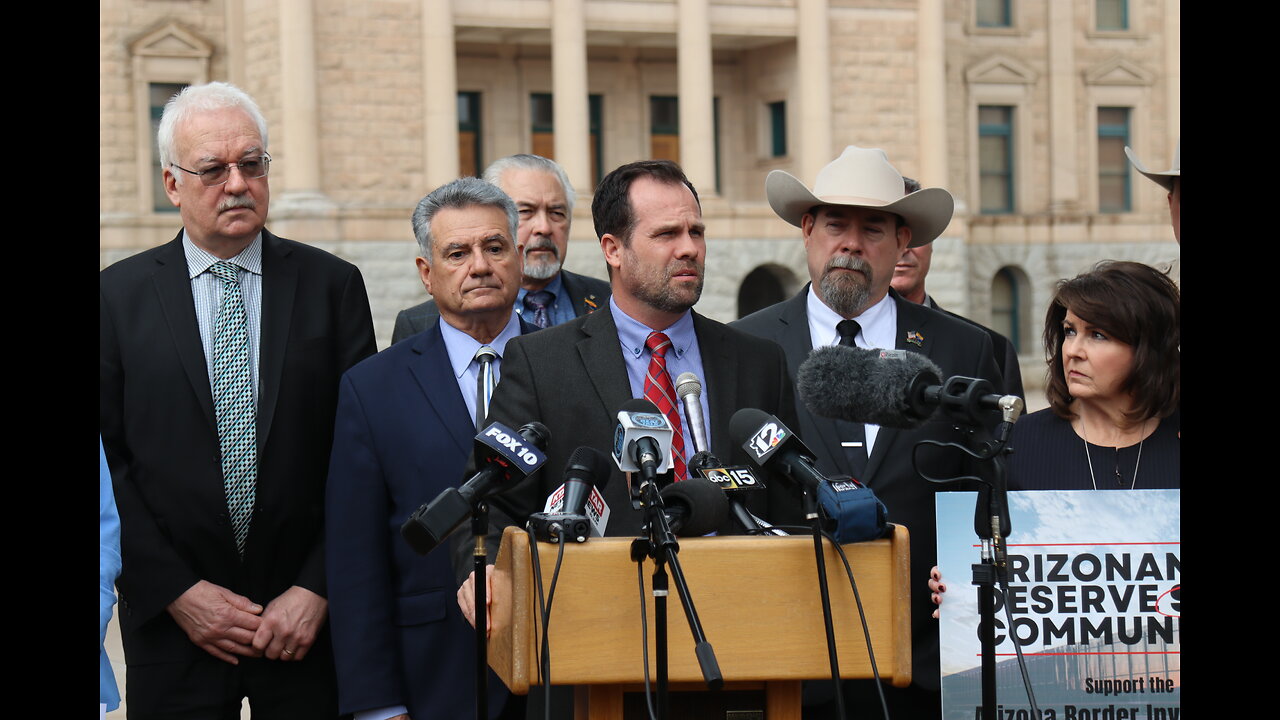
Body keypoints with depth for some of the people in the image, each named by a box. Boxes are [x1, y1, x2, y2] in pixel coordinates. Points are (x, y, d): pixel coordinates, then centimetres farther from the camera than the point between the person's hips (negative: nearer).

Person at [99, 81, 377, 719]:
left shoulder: (331, 285, 3)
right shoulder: (119, 295, 3)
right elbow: (109, 462, -1)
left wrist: (317, 589, -8)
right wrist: (177, 591, -8)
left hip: (310, 619, 0)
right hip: (172, 620, 0)